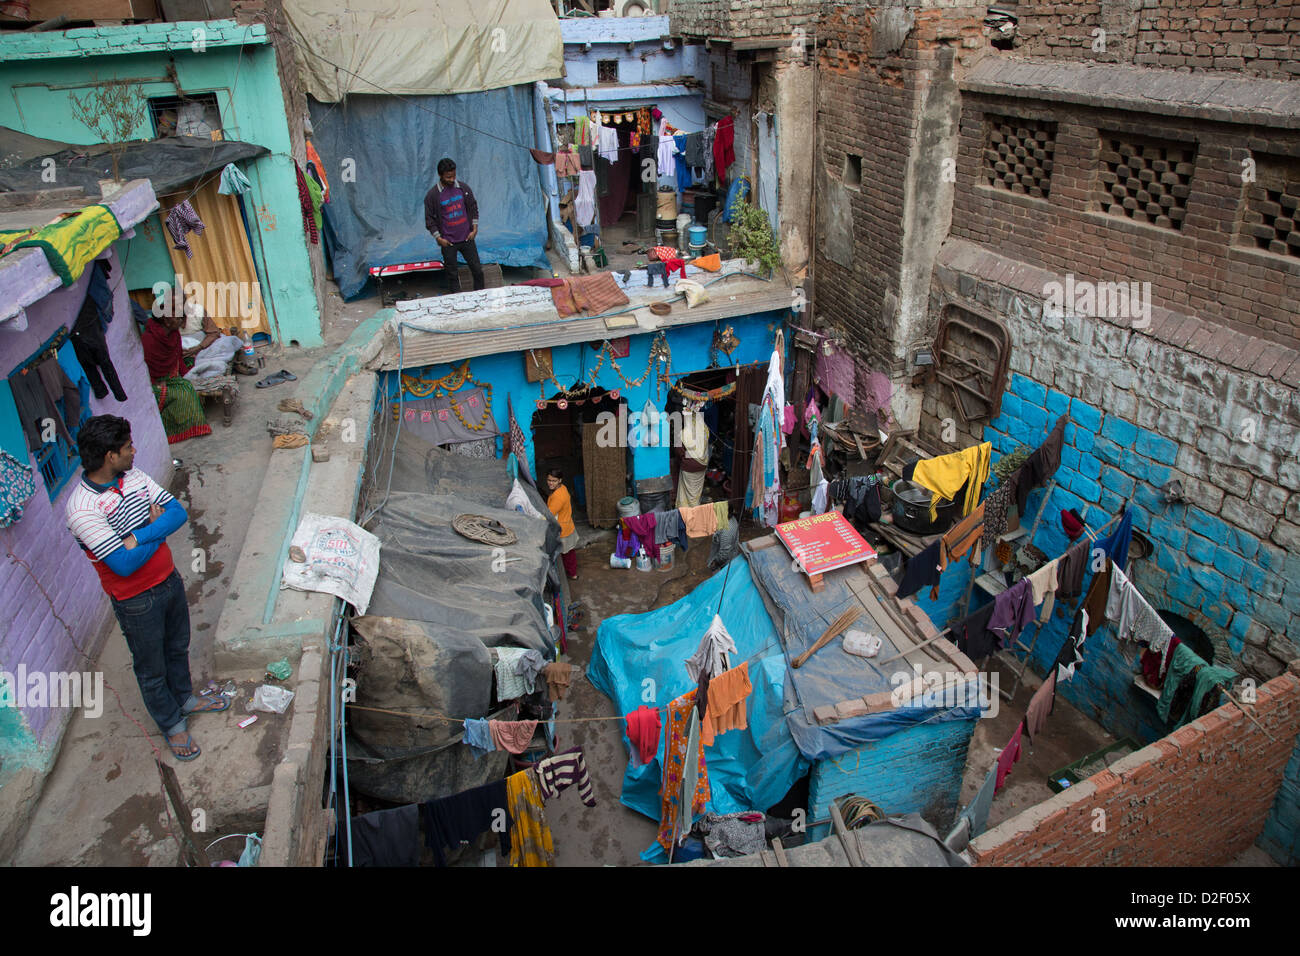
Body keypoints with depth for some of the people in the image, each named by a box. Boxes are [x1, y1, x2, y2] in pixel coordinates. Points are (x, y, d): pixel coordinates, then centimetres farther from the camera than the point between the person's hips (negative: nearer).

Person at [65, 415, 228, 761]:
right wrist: (158, 528, -16)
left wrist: (138, 537, -25)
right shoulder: (82, 509, -27)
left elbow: (179, 512, -11)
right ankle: (171, 723, 37)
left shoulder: (134, 477, -6)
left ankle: (185, 698, 52)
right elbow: (124, 564, -29)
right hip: (137, 601, -6)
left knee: (178, 647, 27)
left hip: (170, 579, 7)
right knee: (151, 668, 16)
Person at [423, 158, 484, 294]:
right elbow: (429, 219, -1)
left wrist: (474, 229, 1)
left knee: (477, 271, 5)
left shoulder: (463, 188, 0)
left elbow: (473, 208, 10)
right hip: (448, 242, -2)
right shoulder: (432, 195, -7)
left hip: (467, 238, 2)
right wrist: (438, 238, -8)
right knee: (452, 275, 5)